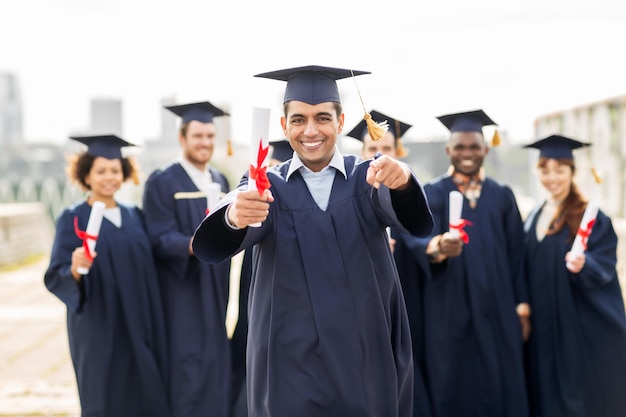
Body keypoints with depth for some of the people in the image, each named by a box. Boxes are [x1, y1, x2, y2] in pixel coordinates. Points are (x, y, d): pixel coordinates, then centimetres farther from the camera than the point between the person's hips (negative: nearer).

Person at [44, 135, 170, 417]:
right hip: (99, 332, -4)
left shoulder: (134, 216, 10)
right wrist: (75, 269, -31)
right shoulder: (73, 219, -5)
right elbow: (55, 277, -12)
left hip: (139, 328, 5)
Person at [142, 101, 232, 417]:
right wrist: (194, 245, -34)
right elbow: (161, 239, -16)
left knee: (216, 370, 8)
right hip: (182, 296, -6)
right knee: (189, 375, -8)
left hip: (214, 294, 6)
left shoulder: (220, 182, 13)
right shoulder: (162, 183, -8)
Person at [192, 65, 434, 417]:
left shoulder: (368, 178, 3)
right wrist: (234, 216, -41)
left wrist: (402, 180, -41)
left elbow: (417, 221, -18)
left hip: (366, 366, 1)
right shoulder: (267, 187, 2)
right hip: (292, 370, 0)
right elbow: (211, 247, -17)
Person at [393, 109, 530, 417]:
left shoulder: (502, 196, 9)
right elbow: (418, 237, -18)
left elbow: (518, 255, 10)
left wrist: (522, 306, 3)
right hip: (449, 317, -2)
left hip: (496, 315, 3)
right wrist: (439, 245, -41)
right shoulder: (431, 194, 0)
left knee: (500, 391, 4)